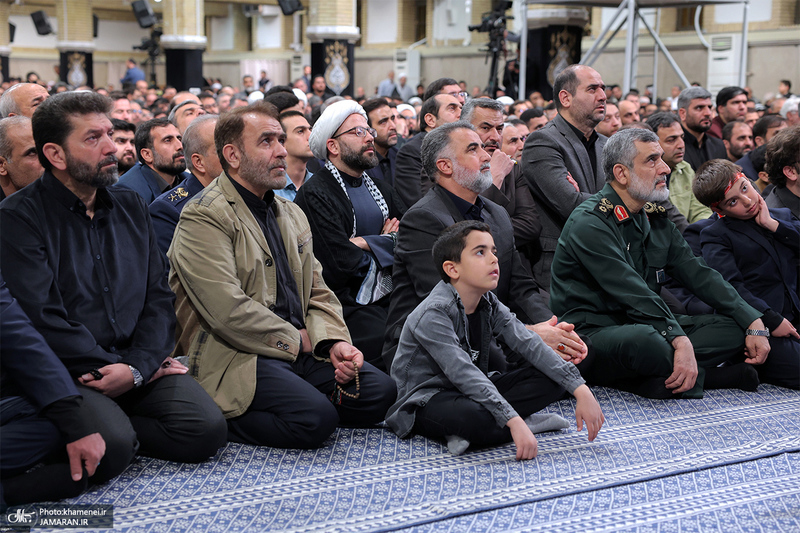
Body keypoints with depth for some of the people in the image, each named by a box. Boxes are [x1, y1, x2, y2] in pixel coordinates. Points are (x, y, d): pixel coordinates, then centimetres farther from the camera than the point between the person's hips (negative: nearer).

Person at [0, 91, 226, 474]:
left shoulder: (130, 207, 15)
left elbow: (159, 297, 9)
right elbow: (42, 318, -13)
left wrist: (139, 366, -8)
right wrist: (112, 368, -13)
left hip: (140, 364, 5)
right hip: (65, 372, -5)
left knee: (206, 429, -19)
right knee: (111, 448, -32)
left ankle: (112, 428, 1)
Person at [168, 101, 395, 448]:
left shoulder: (291, 214, 19)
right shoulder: (203, 218, -9)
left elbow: (317, 293, 18)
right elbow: (229, 312, -19)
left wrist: (334, 341, -2)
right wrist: (298, 340, -9)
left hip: (298, 350, 8)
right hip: (234, 357, -8)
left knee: (379, 391, -8)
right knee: (316, 418, -28)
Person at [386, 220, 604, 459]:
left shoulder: (489, 305, 2)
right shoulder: (433, 314, -22)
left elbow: (531, 345, -7)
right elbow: (463, 374, -32)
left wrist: (581, 390, -17)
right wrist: (514, 422, -40)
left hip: (472, 393, 9)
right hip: (426, 401, -9)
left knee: (552, 380, -6)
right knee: (475, 418, -42)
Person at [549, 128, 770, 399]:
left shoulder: (656, 218, 12)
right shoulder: (590, 223, -14)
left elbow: (698, 274, 8)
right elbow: (633, 294, -25)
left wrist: (753, 323, -2)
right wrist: (680, 340, -35)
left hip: (646, 328, 8)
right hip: (593, 333, -8)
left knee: (734, 328, -6)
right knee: (645, 342, -39)